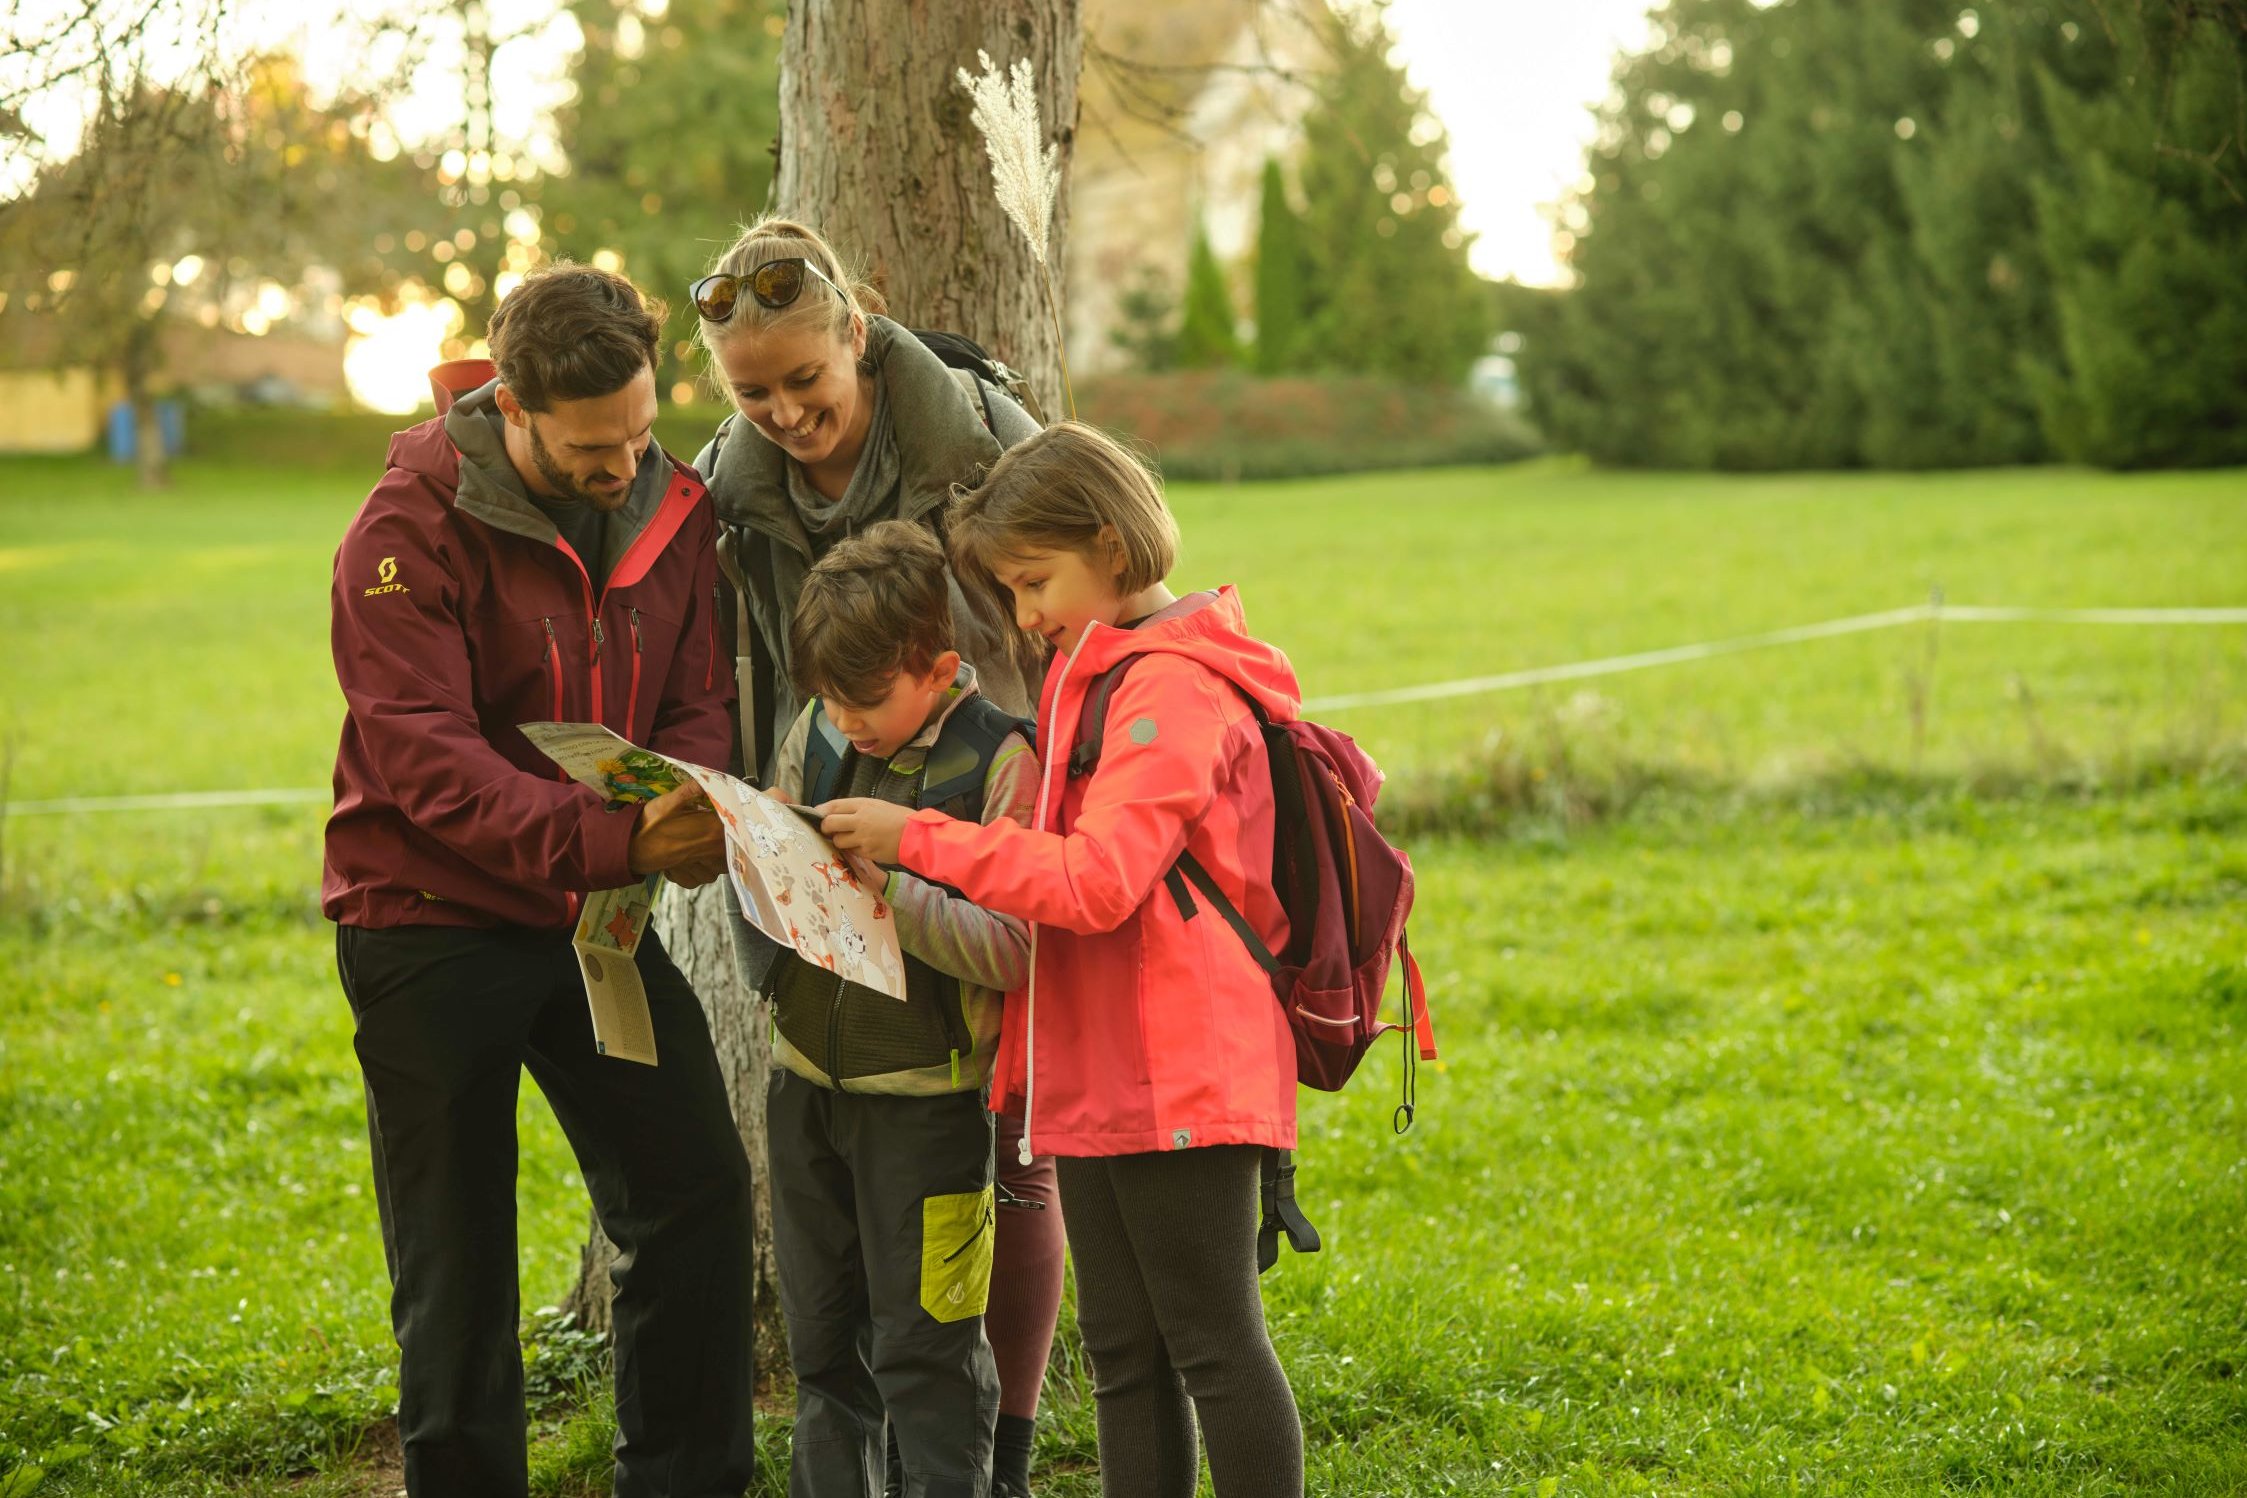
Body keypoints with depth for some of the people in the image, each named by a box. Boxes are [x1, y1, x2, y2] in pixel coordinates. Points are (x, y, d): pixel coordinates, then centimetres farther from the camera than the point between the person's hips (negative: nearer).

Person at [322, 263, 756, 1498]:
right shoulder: (407, 537, -18)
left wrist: (693, 809, -23)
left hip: (592, 913, 5)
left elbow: (695, 701, 2)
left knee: (698, 1189, 1)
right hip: (433, 922, -5)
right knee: (457, 1255, 3)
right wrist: (614, 840, -39)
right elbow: (429, 761, -26)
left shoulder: (671, 509, 0)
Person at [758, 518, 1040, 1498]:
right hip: (806, 1075, 6)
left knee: (922, 1345, 2)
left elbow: (1009, 950, -21)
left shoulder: (998, 761, -14)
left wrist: (886, 881, -28)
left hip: (924, 1092, -6)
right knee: (821, 1333, 18)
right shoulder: (819, 732, 2)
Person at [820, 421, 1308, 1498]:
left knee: (1213, 1342, -3)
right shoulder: (1097, 675, 17)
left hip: (1179, 1076, -10)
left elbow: (1096, 882, -23)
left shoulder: (1173, 687, -15)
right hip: (1099, 1078, 10)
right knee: (1124, 1353, 12)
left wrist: (917, 839, -18)